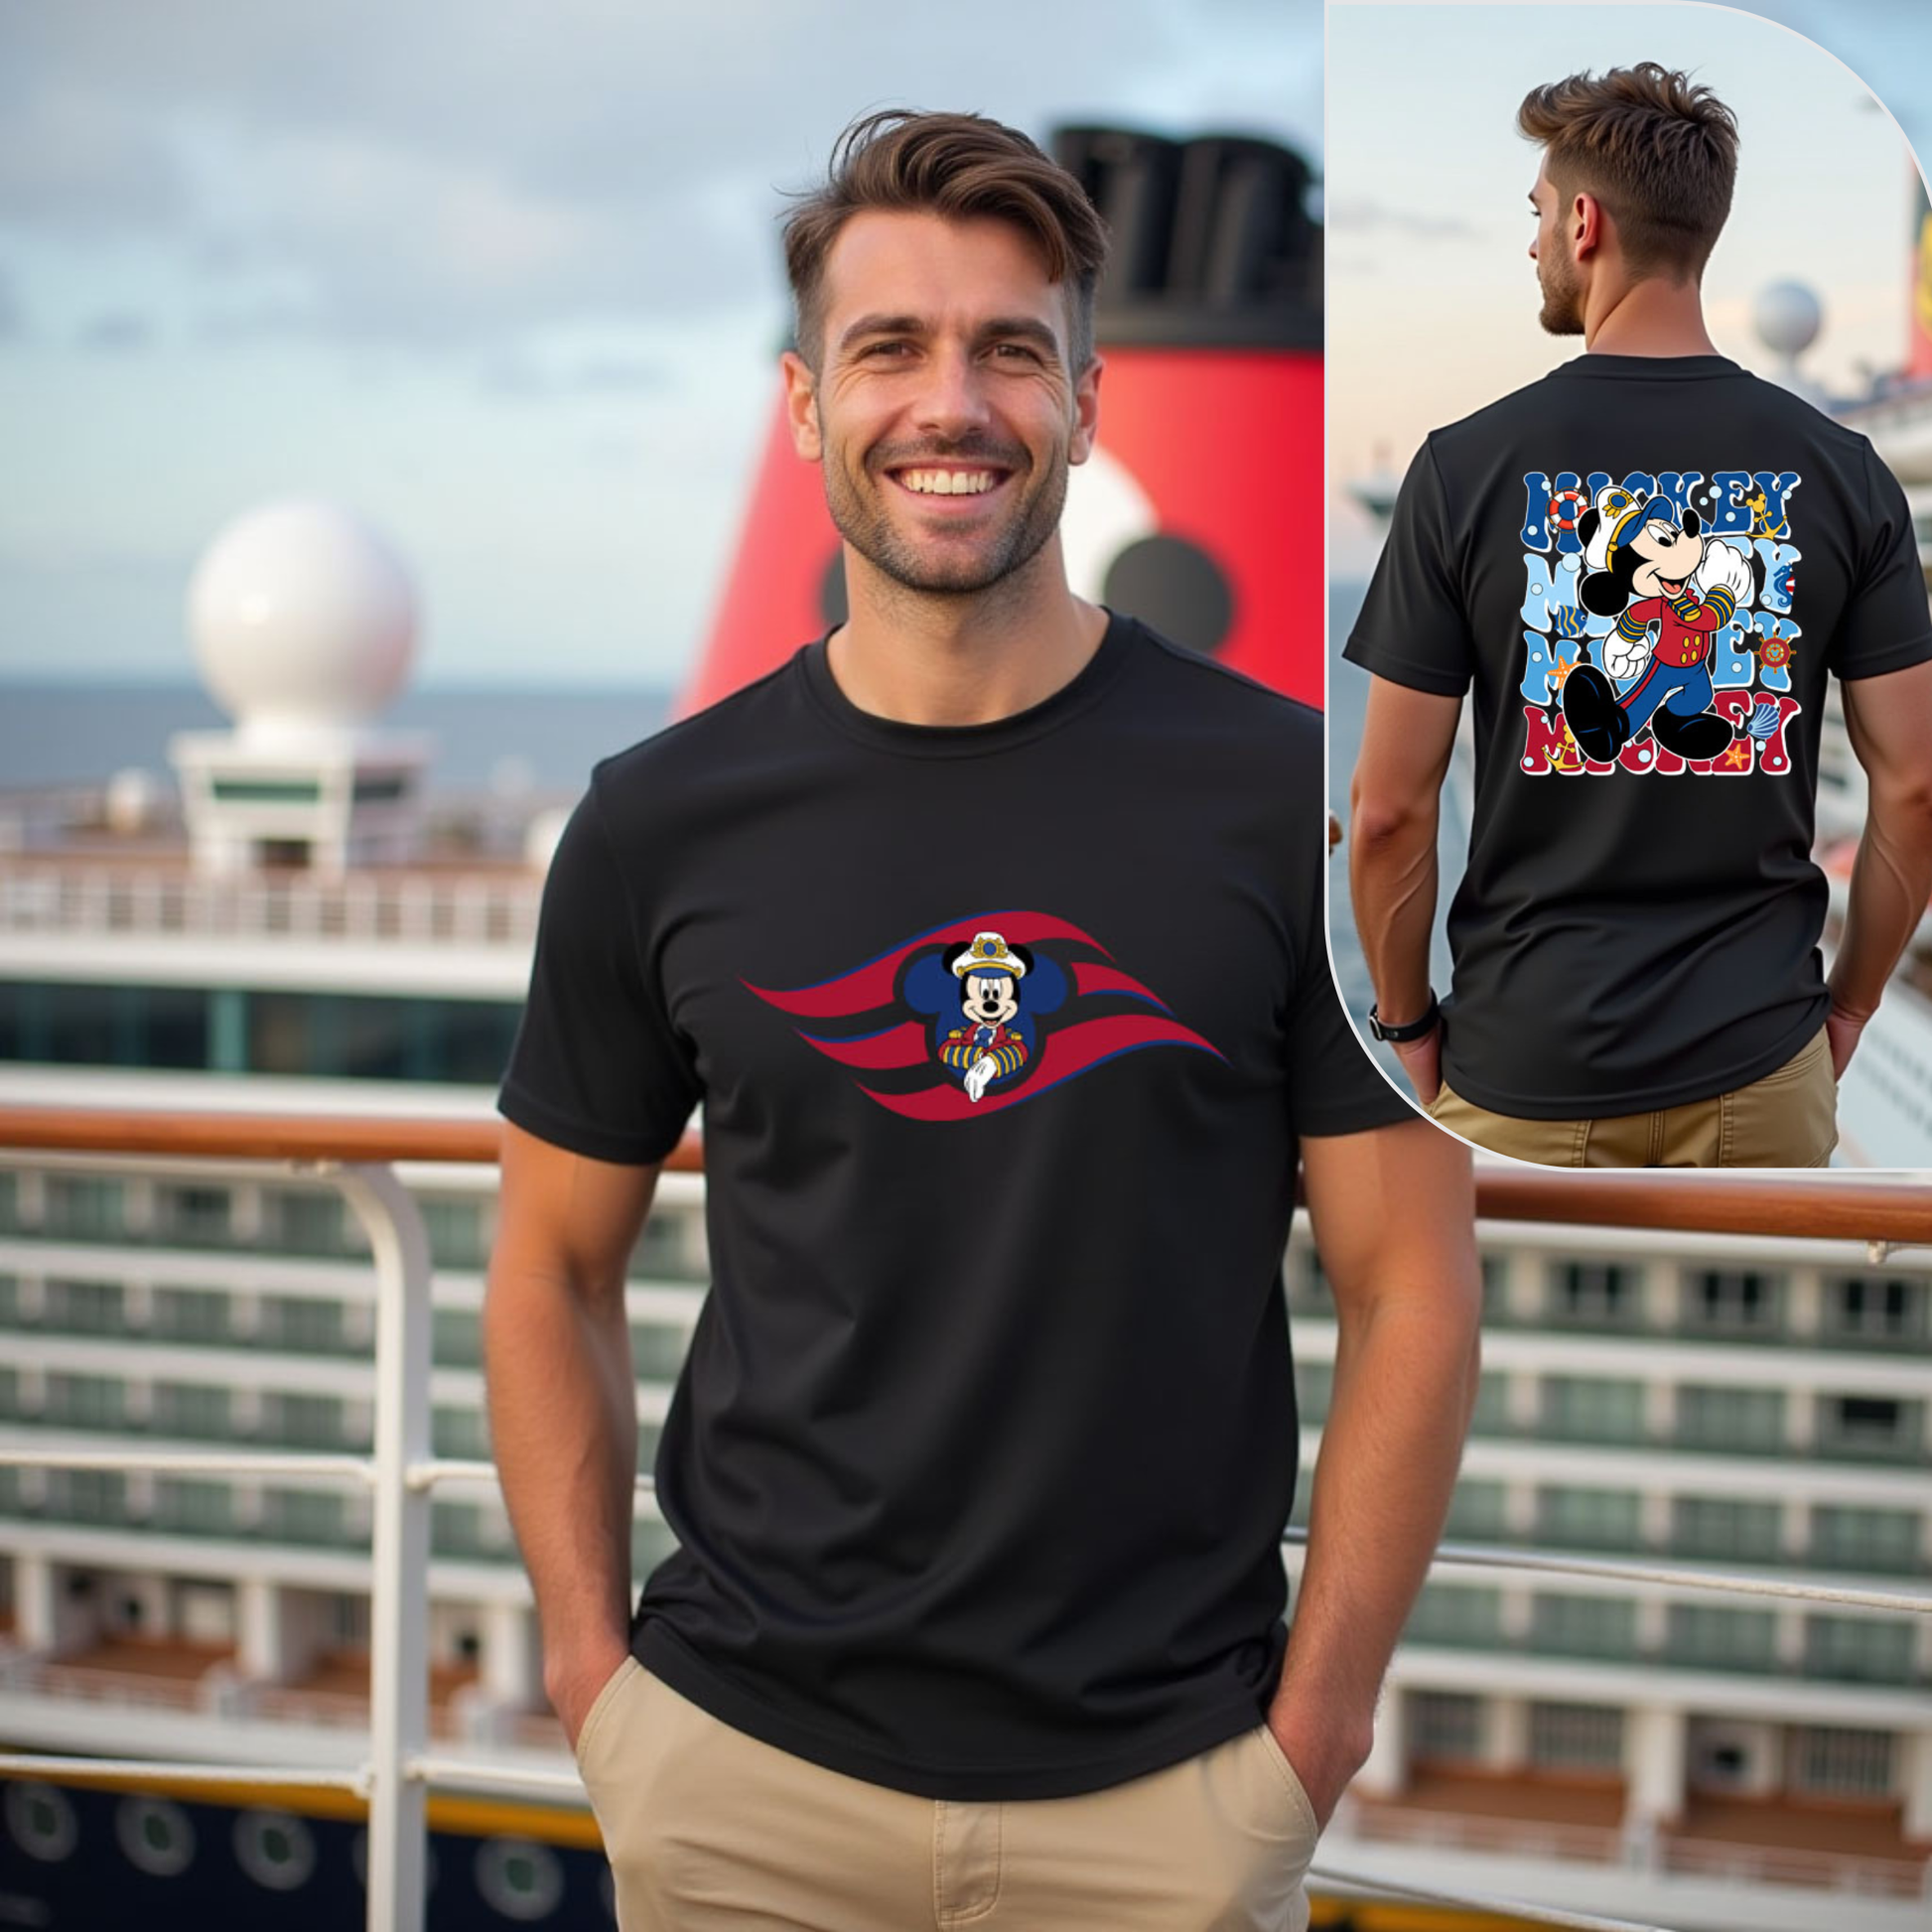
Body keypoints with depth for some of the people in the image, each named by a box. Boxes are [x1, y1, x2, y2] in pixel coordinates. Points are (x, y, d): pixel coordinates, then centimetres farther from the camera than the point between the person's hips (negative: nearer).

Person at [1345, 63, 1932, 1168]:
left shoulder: (1466, 468, -9)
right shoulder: (1842, 472, -4)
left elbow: (1391, 809, -8)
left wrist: (1408, 1022, 6)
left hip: (1526, 1065, -1)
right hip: (1761, 1060, 2)